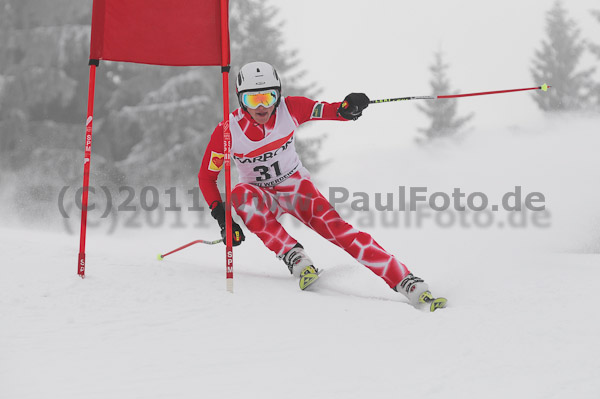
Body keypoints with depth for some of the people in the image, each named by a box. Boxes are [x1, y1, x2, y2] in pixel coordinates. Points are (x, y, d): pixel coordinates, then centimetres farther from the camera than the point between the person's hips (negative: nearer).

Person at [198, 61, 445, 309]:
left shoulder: (290, 109, -16)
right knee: (241, 195, -36)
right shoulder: (228, 131, -18)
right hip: (262, 196, 0)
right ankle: (293, 256, -31)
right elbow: (206, 177, -8)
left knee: (335, 227, -24)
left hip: (295, 186, 0)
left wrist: (348, 108, -35)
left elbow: (333, 112, -10)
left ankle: (404, 281, -25)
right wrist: (222, 218, -18)